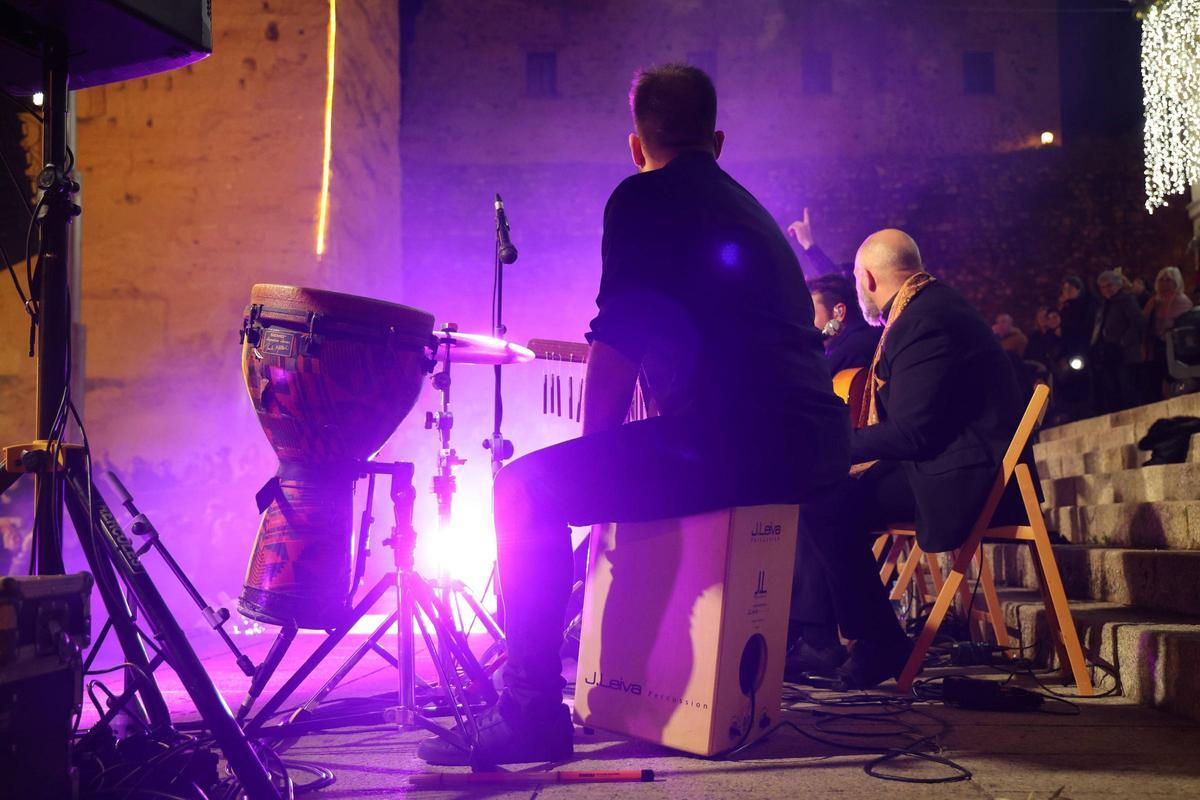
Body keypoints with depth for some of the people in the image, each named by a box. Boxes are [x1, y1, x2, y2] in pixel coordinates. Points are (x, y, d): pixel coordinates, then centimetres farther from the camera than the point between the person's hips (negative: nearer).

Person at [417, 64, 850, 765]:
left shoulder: (643, 198, 0)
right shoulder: (750, 209, 27)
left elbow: (616, 344, -10)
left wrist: (597, 451, 5)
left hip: (737, 444, -9)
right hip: (817, 450, 9)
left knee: (528, 490, -3)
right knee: (630, 470, 33)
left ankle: (532, 716, -5)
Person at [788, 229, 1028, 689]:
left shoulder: (922, 321, -18)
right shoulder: (931, 304, 17)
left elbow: (910, 434, -22)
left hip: (962, 478, -12)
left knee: (824, 505, -23)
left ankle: (880, 646, -8)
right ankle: (817, 641, 6)